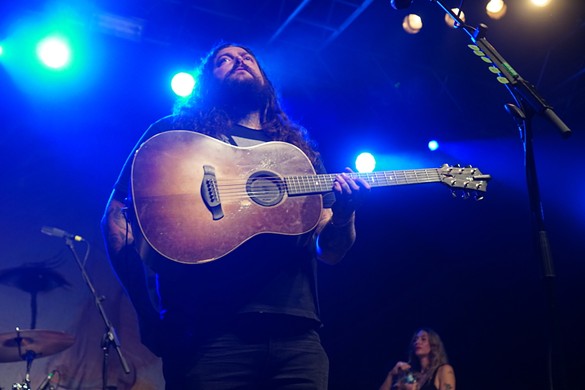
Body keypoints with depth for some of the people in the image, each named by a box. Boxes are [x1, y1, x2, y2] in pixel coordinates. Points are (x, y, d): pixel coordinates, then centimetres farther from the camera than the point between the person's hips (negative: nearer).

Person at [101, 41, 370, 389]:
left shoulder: (300, 151, 20)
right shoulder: (177, 131, 10)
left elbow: (330, 252, 17)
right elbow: (117, 216, 4)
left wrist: (345, 213, -5)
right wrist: (147, 304, -9)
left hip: (296, 332, 3)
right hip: (206, 329, -3)